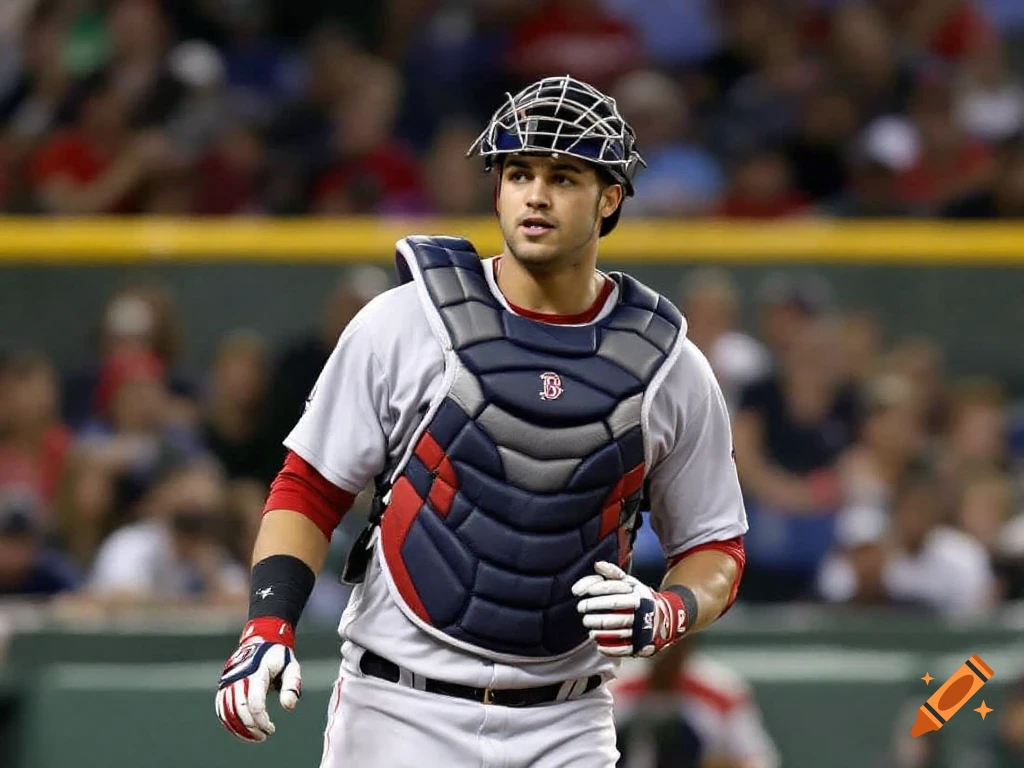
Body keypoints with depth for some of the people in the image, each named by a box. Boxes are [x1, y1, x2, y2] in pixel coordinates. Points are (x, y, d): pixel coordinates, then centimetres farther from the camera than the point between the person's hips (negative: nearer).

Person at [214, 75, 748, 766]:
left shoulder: (672, 370, 3)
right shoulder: (403, 324, -3)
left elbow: (716, 548, 11)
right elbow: (309, 488, 2)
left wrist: (664, 616, -11)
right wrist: (269, 625, -13)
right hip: (402, 712, -2)